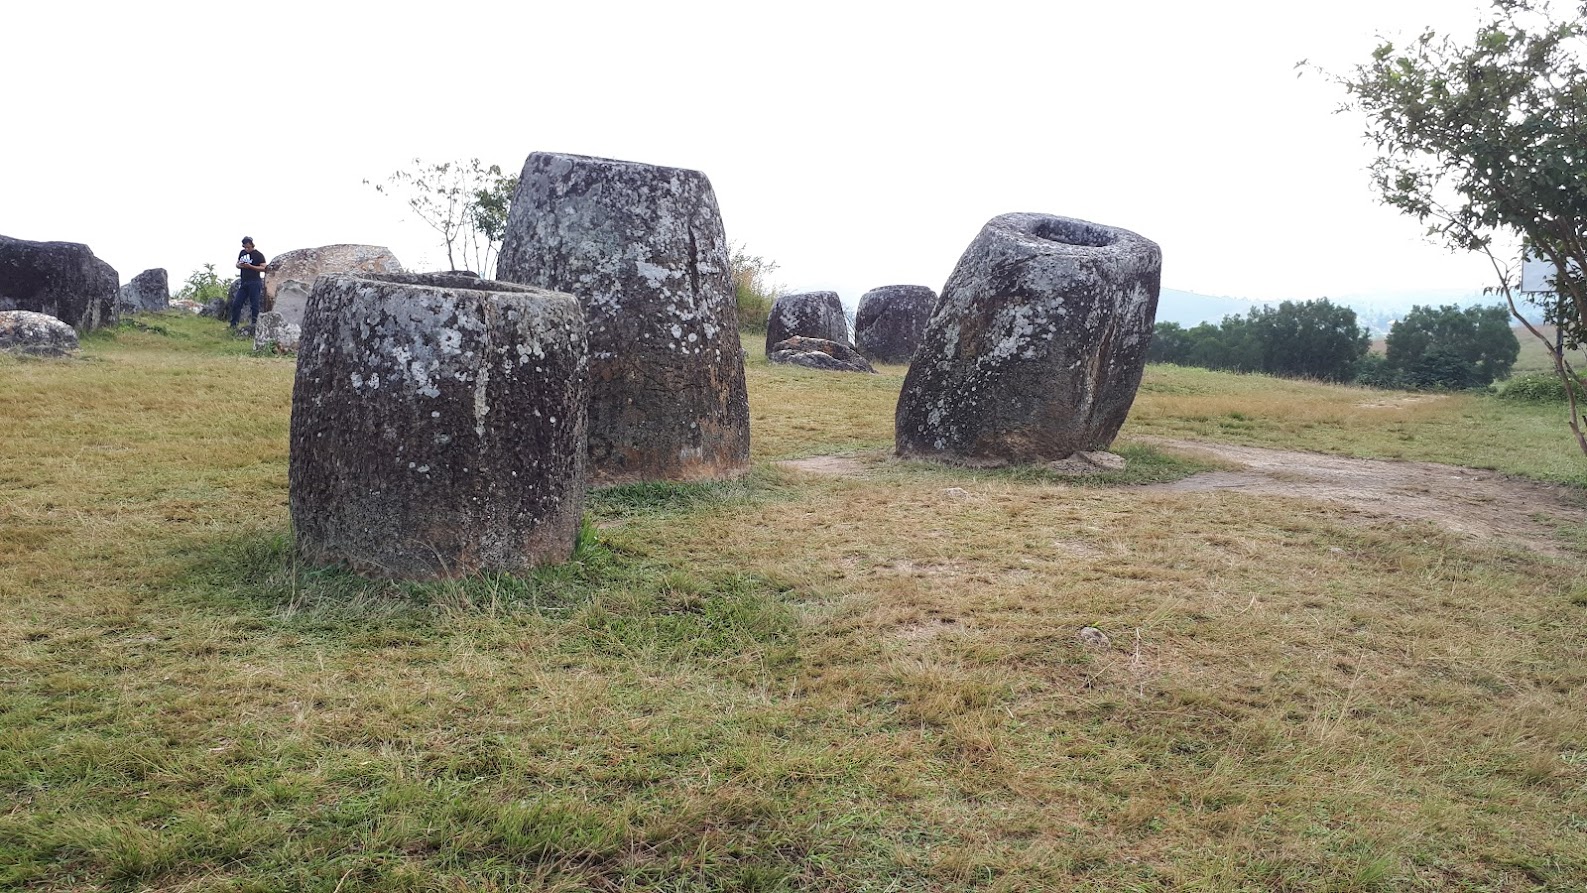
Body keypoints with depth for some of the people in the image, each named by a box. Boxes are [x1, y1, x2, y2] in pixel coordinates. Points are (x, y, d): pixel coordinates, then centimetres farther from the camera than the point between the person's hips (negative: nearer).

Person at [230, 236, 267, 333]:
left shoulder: (258, 255, -5)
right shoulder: (242, 252, 15)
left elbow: (263, 268, -11)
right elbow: (237, 264, 24)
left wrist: (250, 266, -21)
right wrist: (239, 265, -1)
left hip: (254, 282, -6)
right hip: (243, 283, 7)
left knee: (254, 304, -7)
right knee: (236, 303, 3)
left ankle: (254, 323, -2)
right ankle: (233, 325, 7)